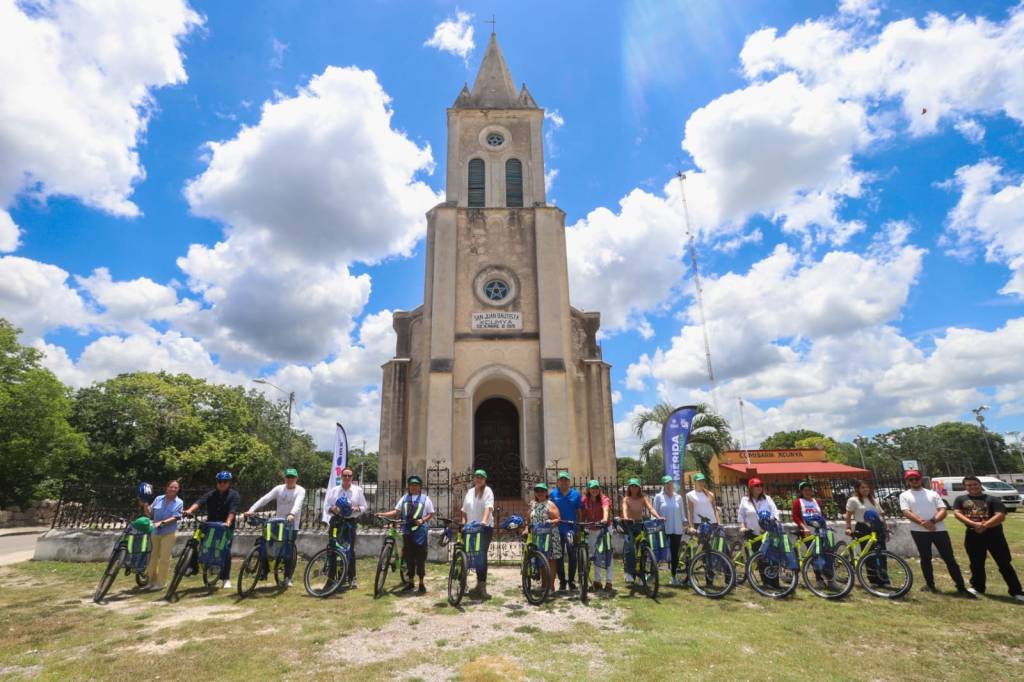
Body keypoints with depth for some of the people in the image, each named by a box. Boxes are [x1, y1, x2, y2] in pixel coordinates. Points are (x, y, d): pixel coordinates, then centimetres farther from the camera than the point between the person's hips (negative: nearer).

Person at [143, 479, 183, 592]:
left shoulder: (179, 502, -5)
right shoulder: (158, 499, 3)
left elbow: (175, 518, -13)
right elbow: (150, 514, 6)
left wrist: (162, 522, -26)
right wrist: (145, 507, -11)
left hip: (168, 533, -3)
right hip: (155, 532, 4)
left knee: (164, 558, -2)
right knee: (153, 557, 12)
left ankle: (160, 583, 9)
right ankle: (152, 581, 28)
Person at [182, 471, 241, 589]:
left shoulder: (234, 495, -7)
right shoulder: (211, 494, 4)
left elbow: (233, 510, -21)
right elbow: (200, 502, -14)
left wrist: (228, 522, -37)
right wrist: (190, 510, -33)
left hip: (226, 527, -4)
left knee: (226, 551, -4)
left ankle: (226, 579, 7)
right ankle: (194, 567, 17)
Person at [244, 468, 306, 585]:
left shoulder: (300, 490, -8)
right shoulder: (279, 489, 2)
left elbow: (298, 504, -26)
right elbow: (265, 499, -9)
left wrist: (292, 514, -45)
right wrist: (251, 510, -23)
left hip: (292, 524, -3)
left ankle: (288, 577, 9)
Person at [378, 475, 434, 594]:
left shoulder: (425, 499, 1)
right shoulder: (404, 498, 10)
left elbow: (431, 514, 2)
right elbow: (396, 512, 6)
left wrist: (422, 520, -15)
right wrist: (382, 514, -6)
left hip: (420, 532, -3)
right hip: (407, 532, 3)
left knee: (420, 558, 0)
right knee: (409, 558, 10)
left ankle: (421, 583, 11)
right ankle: (410, 582, 23)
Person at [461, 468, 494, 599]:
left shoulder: (487, 491, -4)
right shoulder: (469, 492, 13)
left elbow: (488, 507, -19)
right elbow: (465, 511, 17)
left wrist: (484, 521, -34)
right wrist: (463, 523, 5)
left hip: (485, 527, -5)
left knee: (482, 554, -11)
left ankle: (482, 585, -7)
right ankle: (480, 585, 20)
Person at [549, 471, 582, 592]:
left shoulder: (575, 494, 4)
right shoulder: (553, 494, 3)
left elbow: (579, 511, 6)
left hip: (572, 529, 0)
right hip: (557, 529, 0)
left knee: (572, 556, 2)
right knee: (559, 556, 6)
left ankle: (571, 580, 16)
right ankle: (562, 581, 18)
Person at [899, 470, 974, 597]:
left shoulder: (932, 493, 12)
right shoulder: (904, 495, 6)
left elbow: (943, 510, 3)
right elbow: (906, 512, -7)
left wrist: (933, 521, -14)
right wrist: (922, 523, -20)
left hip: (939, 529, 1)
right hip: (919, 531, -1)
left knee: (949, 558, 1)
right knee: (925, 558, 8)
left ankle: (961, 587, 6)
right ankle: (930, 585, 18)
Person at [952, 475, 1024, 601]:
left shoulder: (993, 499, 0)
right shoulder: (960, 499, 6)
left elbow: (1000, 516, -12)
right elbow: (957, 514, -7)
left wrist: (984, 525, -24)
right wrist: (974, 524, -22)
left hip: (994, 535, -2)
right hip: (973, 535, 2)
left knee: (1004, 564, 2)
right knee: (976, 564, 12)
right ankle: (977, 587, 25)